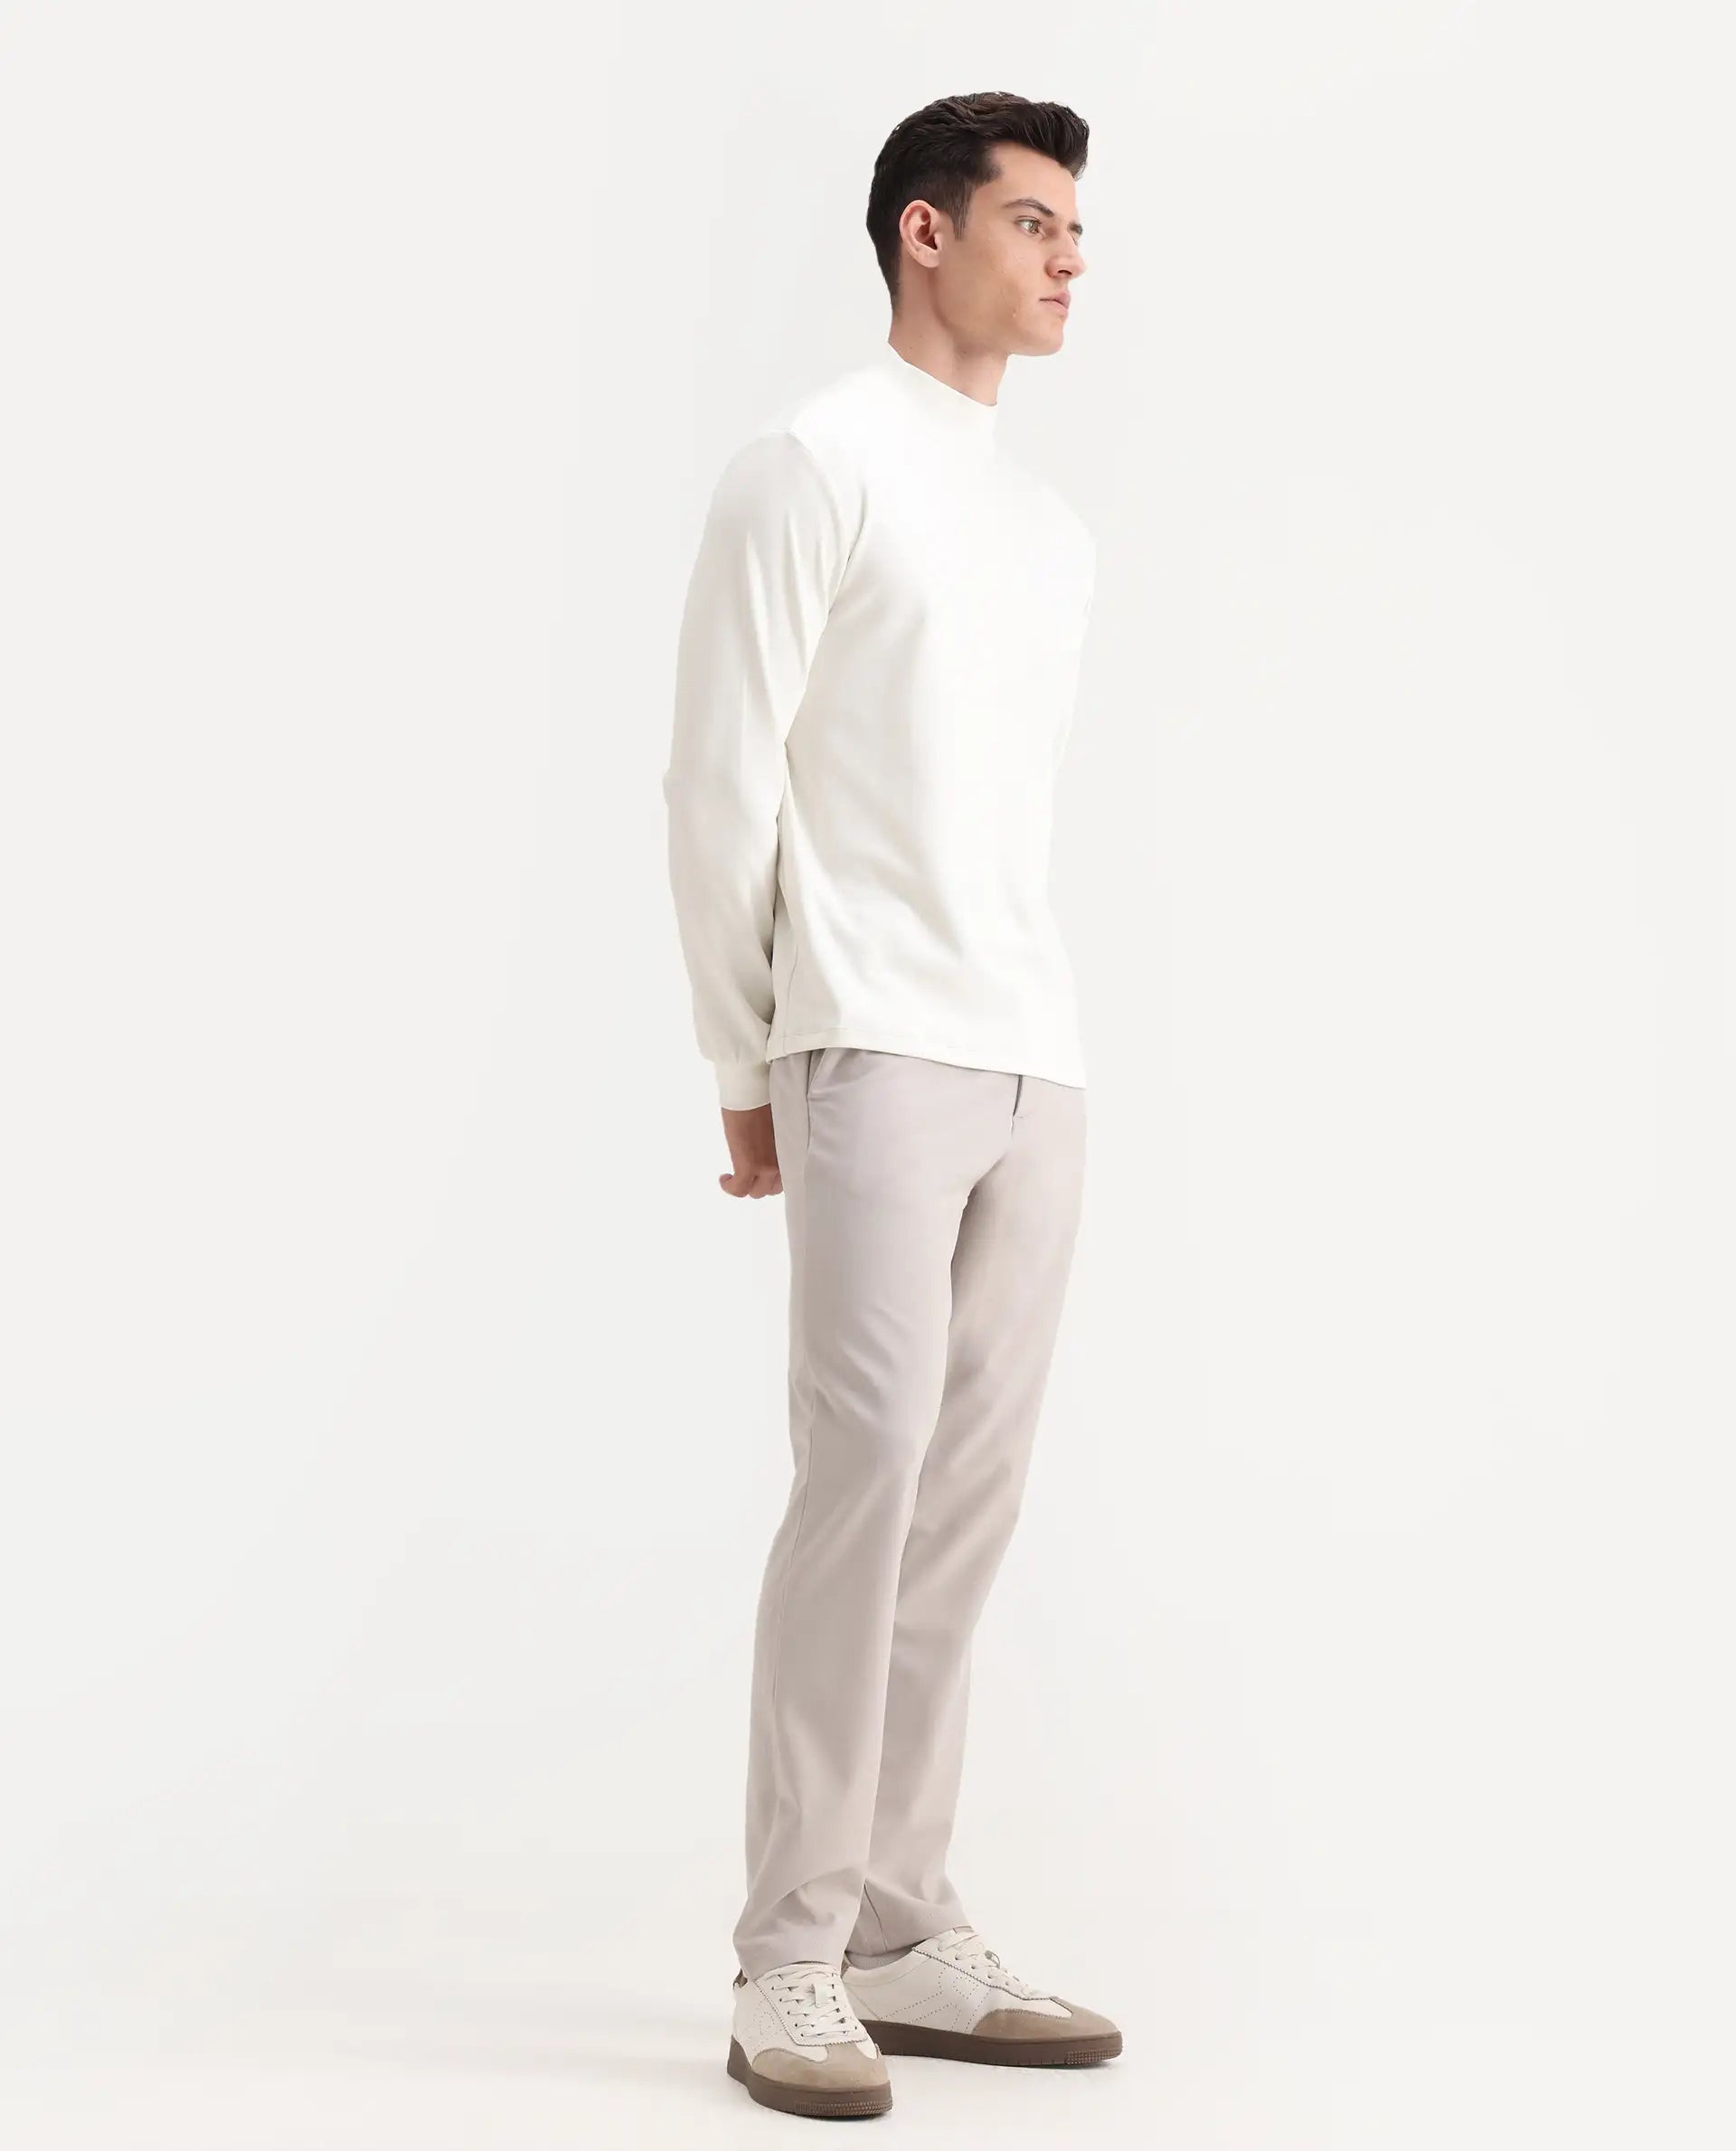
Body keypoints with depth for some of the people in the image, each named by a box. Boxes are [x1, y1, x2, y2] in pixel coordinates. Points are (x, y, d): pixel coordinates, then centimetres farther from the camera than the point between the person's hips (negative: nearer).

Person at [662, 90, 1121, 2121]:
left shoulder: (1058, 531, 21)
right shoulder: (810, 468, 0)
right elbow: (719, 785, -3)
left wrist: (1034, 1028, 14)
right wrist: (746, 1071, -2)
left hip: (1037, 1065, 7)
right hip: (875, 1055, -6)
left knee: (967, 1501, 5)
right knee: (867, 1474, -13)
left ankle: (904, 1935, 12)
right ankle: (788, 1967, -5)